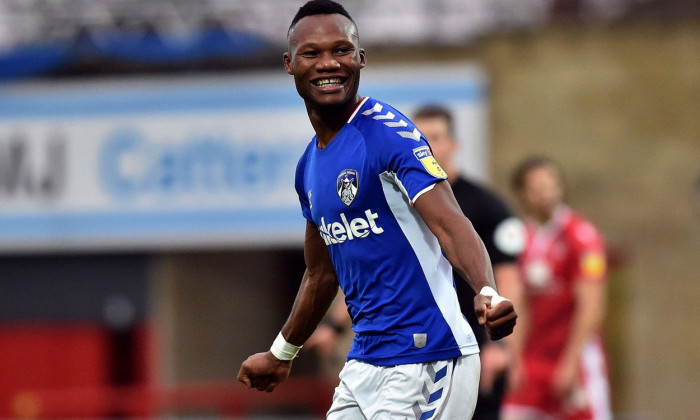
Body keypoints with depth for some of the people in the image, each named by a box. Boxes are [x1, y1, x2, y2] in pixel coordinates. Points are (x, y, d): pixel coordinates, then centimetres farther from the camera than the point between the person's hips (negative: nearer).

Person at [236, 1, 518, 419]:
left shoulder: (387, 133, -11)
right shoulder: (310, 166, 13)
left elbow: (451, 226, -24)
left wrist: (488, 293, -42)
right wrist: (280, 355, 36)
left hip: (425, 361, -8)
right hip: (364, 364, 8)